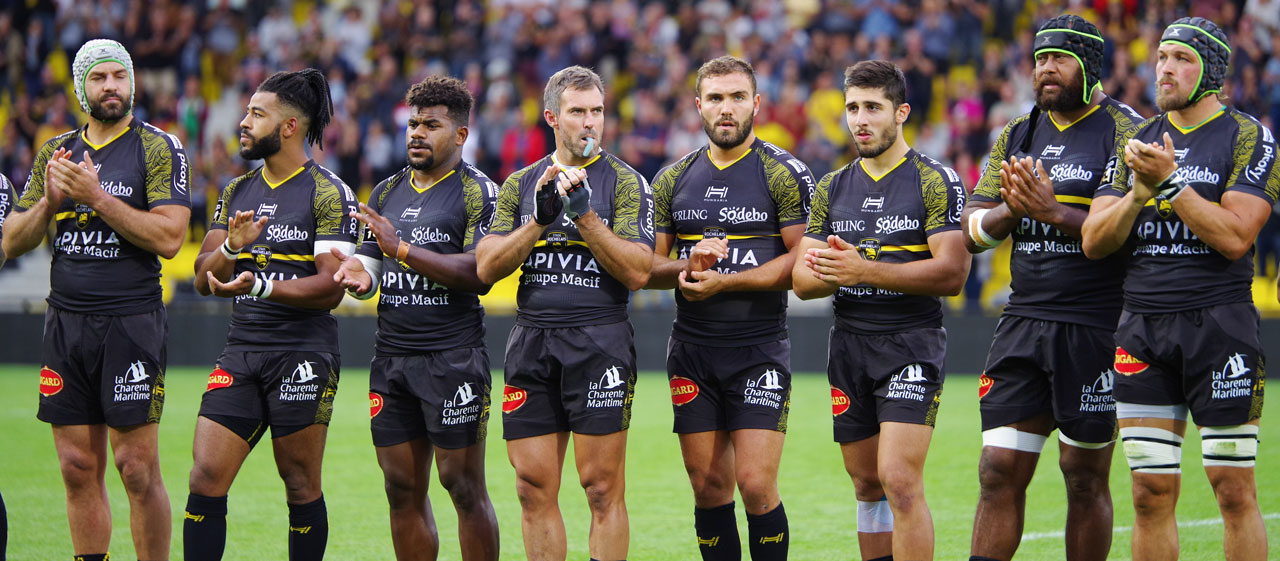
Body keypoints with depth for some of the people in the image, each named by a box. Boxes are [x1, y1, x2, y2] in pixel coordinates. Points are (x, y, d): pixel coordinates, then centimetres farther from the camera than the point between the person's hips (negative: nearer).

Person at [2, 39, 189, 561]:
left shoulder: (158, 148, -1)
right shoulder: (56, 151, 14)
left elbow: (169, 237, -13)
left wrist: (96, 195, -16)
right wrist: (49, 201, -6)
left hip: (132, 320, -5)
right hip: (65, 321, 5)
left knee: (136, 466, -7)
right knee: (78, 467, 5)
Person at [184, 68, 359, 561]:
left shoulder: (328, 193, -4)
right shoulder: (237, 192, 16)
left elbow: (331, 287, -11)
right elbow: (204, 278, 13)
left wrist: (261, 286, -23)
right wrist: (231, 248, -9)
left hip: (303, 352, -5)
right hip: (241, 352, 5)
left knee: (301, 487, 0)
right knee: (205, 479, -4)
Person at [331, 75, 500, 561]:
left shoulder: (478, 192, -3)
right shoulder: (387, 192, 17)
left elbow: (480, 273, -14)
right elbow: (370, 268, 19)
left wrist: (401, 250, -19)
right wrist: (359, 275, -5)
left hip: (453, 357, -6)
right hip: (390, 353, 6)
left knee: (463, 485, -6)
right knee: (403, 488, 5)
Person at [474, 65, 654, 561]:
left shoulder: (625, 182, 3)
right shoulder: (520, 185, 14)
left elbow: (637, 272, -7)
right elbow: (486, 268, 4)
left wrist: (584, 214, -14)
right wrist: (540, 218, -9)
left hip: (600, 341, -4)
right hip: (531, 343, 4)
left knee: (602, 487, -6)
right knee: (534, 488, 3)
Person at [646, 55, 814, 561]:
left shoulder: (784, 174, -2)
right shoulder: (673, 179, 11)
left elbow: (804, 260, -8)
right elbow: (647, 266, 12)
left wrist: (726, 281, -15)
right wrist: (690, 266, -9)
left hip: (760, 350, -4)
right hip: (692, 351, 4)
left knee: (757, 485, -11)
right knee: (709, 486, 4)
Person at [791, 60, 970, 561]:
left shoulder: (935, 182, -4)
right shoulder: (832, 188, 13)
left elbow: (951, 273, -14)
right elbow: (802, 279, 9)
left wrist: (867, 270, -19)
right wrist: (834, 270, -14)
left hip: (912, 345, -6)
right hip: (849, 346, 6)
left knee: (901, 482, -17)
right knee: (868, 486, 9)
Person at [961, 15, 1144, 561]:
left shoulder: (1124, 132, -4)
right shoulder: (1017, 136, 14)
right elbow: (971, 230, 12)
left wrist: (1055, 213, -21)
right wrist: (1010, 211, -9)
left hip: (1095, 327, -5)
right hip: (1023, 323, 5)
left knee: (1085, 478, 2)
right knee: (999, 471, -1)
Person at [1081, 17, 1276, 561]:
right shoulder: (1135, 141, 14)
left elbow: (1234, 237, -13)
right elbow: (1094, 241, 8)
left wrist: (1169, 182, -16)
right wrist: (1139, 193, -9)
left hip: (1218, 323, -4)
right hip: (1142, 327, 4)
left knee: (1234, 492, -5)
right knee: (1151, 495, 3)